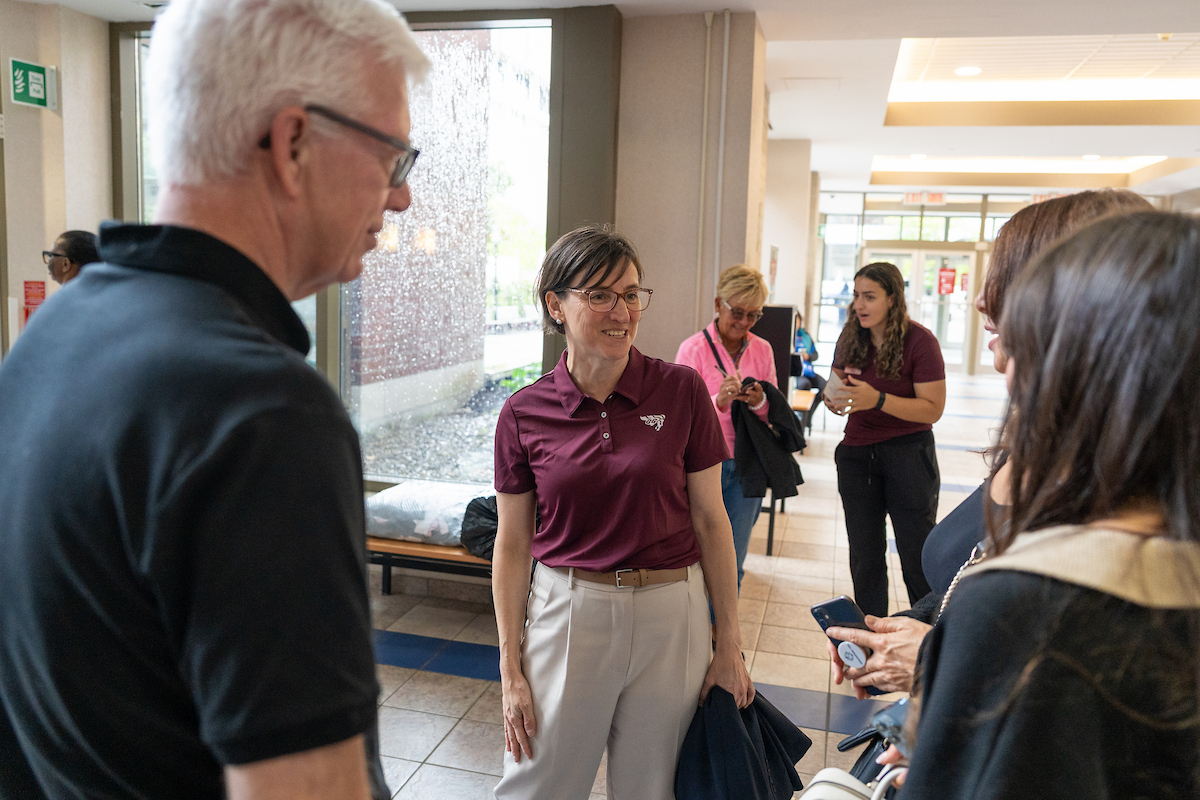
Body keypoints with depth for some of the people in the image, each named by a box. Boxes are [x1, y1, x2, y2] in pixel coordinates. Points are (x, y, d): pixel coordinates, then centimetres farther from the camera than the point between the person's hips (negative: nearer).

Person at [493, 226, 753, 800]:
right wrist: (511, 671, 1)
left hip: (672, 616, 1)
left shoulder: (681, 391, -6)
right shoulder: (524, 415, -5)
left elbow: (710, 521, 0)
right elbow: (513, 545, 0)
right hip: (567, 614, 0)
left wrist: (729, 643, 1)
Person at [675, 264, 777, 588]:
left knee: (733, 565, 10)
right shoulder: (693, 349, -7)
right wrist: (719, 401, -26)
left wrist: (759, 402, -12)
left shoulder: (763, 350, 6)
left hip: (746, 467, 4)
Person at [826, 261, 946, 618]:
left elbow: (932, 409, -16)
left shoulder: (919, 341, -12)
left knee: (919, 558, 4)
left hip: (908, 452, -5)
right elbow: (837, 386, 13)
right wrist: (835, 401, -12)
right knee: (865, 558, 13)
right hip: (857, 453, 5)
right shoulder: (851, 338, 3)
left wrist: (877, 400, -28)